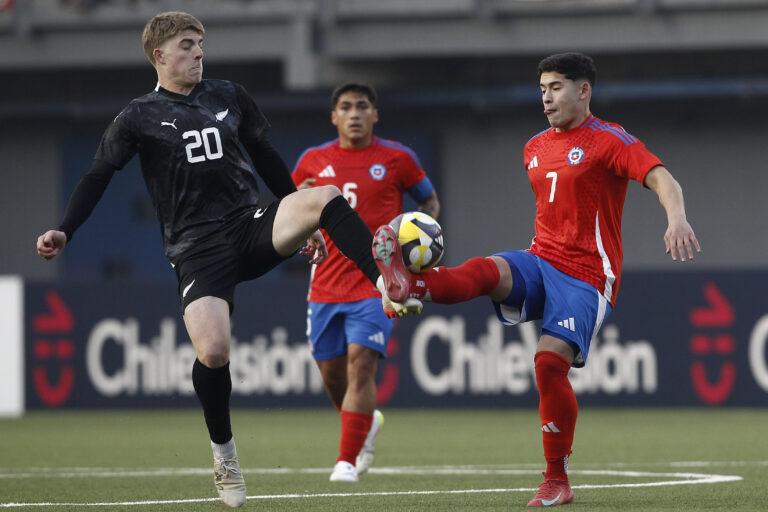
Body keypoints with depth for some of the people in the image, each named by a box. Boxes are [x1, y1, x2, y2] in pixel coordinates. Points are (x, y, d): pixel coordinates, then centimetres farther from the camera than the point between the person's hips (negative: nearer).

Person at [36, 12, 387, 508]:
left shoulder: (230, 97, 14)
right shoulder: (140, 117, 5)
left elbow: (268, 160, 22)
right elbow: (97, 178, 4)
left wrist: (303, 221, 24)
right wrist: (64, 233, -9)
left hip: (253, 224, 3)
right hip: (197, 246, -3)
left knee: (324, 196, -28)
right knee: (213, 351, -22)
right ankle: (223, 452, 3)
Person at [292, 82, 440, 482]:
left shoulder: (396, 159, 1)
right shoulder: (312, 161, 8)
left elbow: (429, 200, 15)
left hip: (376, 282, -4)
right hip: (327, 282, 4)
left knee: (360, 363, -17)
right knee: (331, 371, 8)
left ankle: (348, 460, -16)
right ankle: (366, 423, 39)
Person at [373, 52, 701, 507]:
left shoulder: (608, 141, -6)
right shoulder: (535, 149, 17)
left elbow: (661, 178, -19)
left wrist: (677, 219, -39)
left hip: (586, 277, -6)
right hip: (540, 262, 6)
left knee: (551, 362, -21)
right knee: (482, 271, -26)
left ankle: (558, 482, -9)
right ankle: (411, 285, -58)